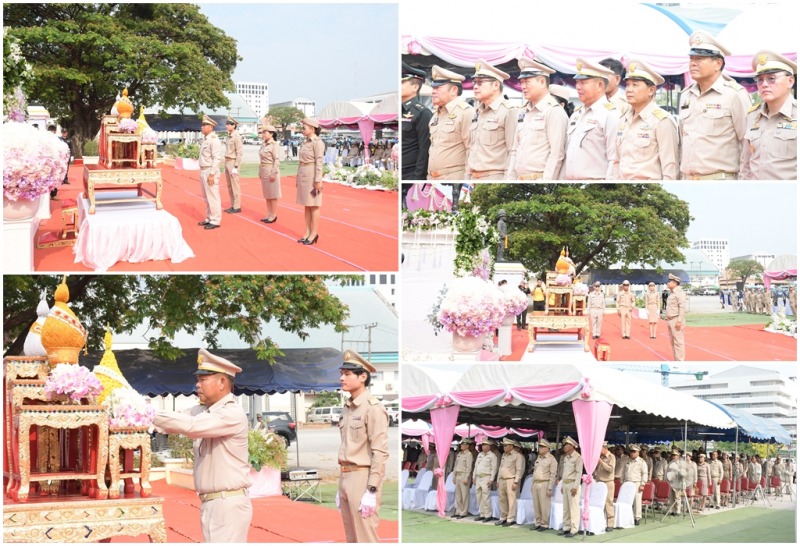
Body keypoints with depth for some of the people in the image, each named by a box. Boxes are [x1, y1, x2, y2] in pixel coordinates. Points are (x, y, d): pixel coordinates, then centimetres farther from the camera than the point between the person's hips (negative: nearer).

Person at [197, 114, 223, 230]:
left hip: (210, 172, -10)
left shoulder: (214, 140, -14)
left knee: (212, 197, -5)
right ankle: (209, 219, 23)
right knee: (207, 197, 15)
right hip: (203, 171, 10)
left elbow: (217, 158, -19)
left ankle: (215, 221, -1)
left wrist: (212, 174, -22)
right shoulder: (205, 139, 14)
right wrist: (203, 173, 17)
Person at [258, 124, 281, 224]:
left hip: (271, 171, -8)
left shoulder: (274, 145, -13)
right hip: (264, 172, 8)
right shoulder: (263, 144, 11)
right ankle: (269, 214, 19)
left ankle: (274, 215, 5)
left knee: (273, 195, -1)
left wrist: (273, 174, -20)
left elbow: (277, 160, -17)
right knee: (267, 194, 12)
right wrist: (260, 172, 14)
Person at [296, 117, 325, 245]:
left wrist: (317, 181, -19)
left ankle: (314, 234, 2)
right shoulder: (305, 142, 13)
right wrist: (298, 178, 18)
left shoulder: (318, 142, -13)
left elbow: (319, 163, -16)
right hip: (302, 175, 9)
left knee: (313, 205, -3)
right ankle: (308, 232, 15)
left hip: (312, 175, -9)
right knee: (306, 205, 10)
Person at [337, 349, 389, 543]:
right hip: (345, 477, 9)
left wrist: (371, 491, -21)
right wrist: (341, 487, 18)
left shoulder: (374, 408, -12)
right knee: (351, 538, 12)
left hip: (363, 478, -9)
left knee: (366, 539, -8)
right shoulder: (348, 408, 15)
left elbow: (380, 452, -17)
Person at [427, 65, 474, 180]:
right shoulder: (436, 114, 17)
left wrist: (467, 178, -16)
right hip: (433, 178, 8)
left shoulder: (466, 112, -10)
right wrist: (429, 175, 14)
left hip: (455, 179, -8)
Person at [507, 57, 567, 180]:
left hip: (540, 180, -8)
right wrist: (511, 179, 11)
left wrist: (546, 183, -19)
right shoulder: (523, 113, 17)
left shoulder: (554, 112, -8)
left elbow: (557, 154, -15)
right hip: (520, 180, 8)